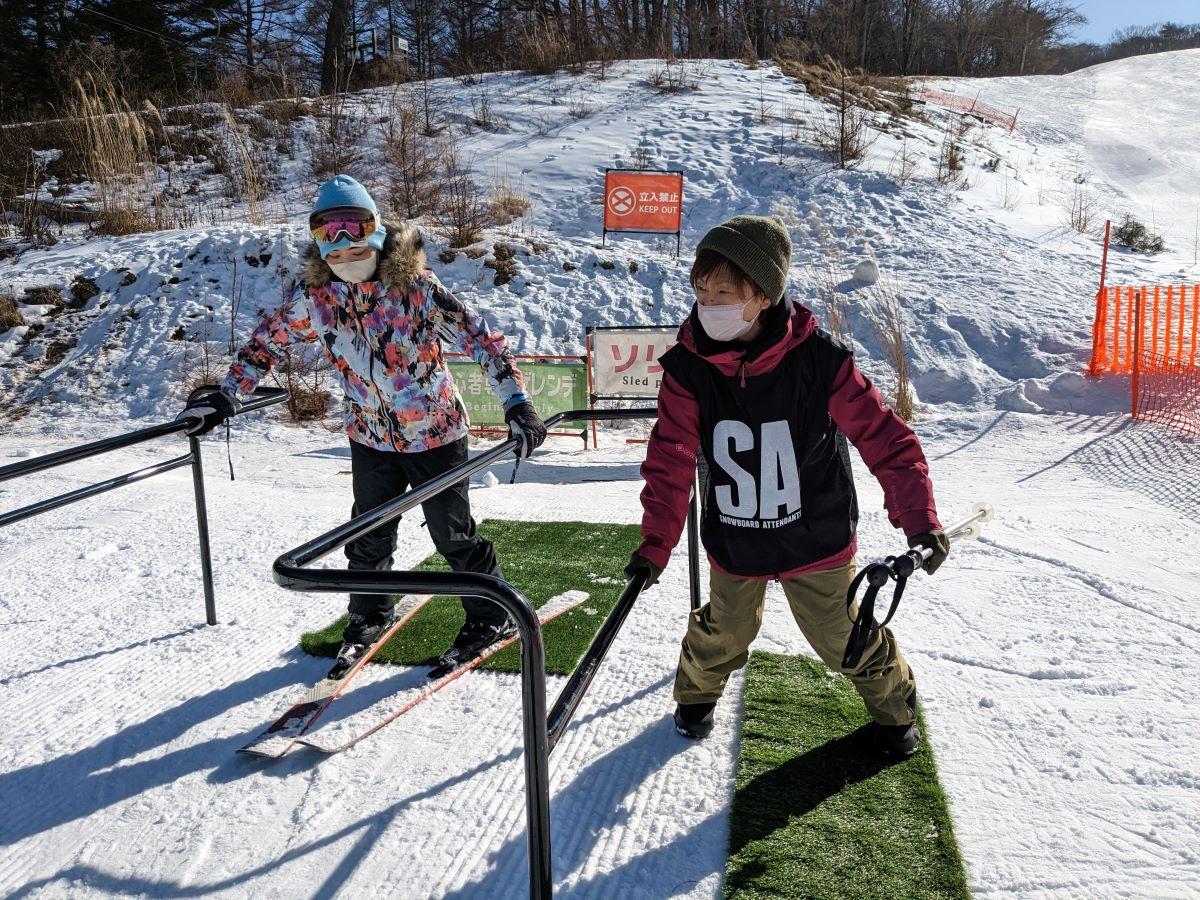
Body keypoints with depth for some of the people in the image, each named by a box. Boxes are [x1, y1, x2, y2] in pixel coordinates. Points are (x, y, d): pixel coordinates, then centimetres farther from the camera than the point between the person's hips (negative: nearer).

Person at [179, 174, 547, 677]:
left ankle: (494, 616, 25)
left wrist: (516, 403, -31)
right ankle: (369, 617, 39)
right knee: (369, 536, 15)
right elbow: (268, 342, 4)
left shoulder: (415, 286, -22)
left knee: (452, 533, 5)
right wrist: (226, 395, 2)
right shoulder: (311, 293, -11)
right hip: (370, 437, 4)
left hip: (435, 433, -4)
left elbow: (481, 339, -23)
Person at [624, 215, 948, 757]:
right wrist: (655, 544, -16)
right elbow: (671, 461, -12)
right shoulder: (687, 367, -16)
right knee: (725, 632, 18)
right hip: (732, 544, 2)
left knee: (842, 636, 14)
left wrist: (919, 521, -19)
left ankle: (892, 705, 44)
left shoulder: (818, 359, -22)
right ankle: (697, 691, 51)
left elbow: (883, 437, -16)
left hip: (816, 539, -1)